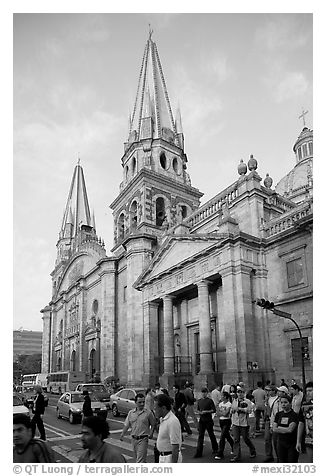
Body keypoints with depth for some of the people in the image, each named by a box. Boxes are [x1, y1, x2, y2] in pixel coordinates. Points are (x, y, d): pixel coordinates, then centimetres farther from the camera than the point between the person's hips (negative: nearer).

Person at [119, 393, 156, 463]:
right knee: (137, 458, 18)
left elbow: (153, 424, 3)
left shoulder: (148, 413, -5)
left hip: (143, 439, -5)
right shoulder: (131, 413, 5)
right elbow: (126, 425, 7)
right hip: (134, 439, 5)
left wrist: (151, 433, -10)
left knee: (140, 460, -9)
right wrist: (122, 435, -2)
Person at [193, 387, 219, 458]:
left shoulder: (210, 400, -8)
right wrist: (199, 412, -3)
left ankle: (215, 450, 28)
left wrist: (206, 411, -19)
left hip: (208, 421, -4)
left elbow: (214, 410, -12)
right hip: (201, 420, 4)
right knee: (200, 436, 1)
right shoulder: (199, 401, 8)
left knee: (211, 435, 9)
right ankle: (199, 452, 4)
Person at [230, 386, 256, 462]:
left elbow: (249, 410, -21)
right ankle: (237, 456, 9)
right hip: (235, 423, 4)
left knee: (246, 439, 8)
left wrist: (239, 408, -23)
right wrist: (232, 421, 14)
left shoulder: (247, 401, -5)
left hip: (244, 423, -4)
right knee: (236, 440, 1)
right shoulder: (234, 401, 11)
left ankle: (253, 452, 32)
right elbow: (231, 411, 21)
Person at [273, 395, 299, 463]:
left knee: (292, 462, 0)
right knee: (282, 462, 8)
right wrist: (285, 430, -12)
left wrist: (279, 429, -9)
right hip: (281, 443, 4)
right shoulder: (278, 414, 5)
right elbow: (274, 429, -1)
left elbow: (290, 429, -20)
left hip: (292, 444, -4)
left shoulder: (294, 415, -10)